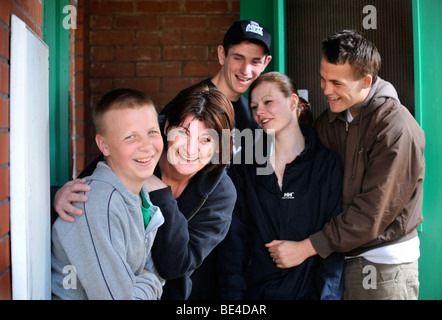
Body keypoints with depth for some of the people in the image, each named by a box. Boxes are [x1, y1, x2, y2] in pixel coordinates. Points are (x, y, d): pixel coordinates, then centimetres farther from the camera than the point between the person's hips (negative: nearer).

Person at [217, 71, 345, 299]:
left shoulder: (327, 163, -3)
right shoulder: (244, 163, 2)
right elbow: (233, 236, -1)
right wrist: (233, 294, -8)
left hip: (308, 289, -1)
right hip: (256, 287, 2)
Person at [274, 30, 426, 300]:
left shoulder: (395, 127, -18)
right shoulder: (330, 119, 6)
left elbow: (374, 211, -21)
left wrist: (308, 247, -20)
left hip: (386, 266, -6)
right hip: (340, 257, 6)